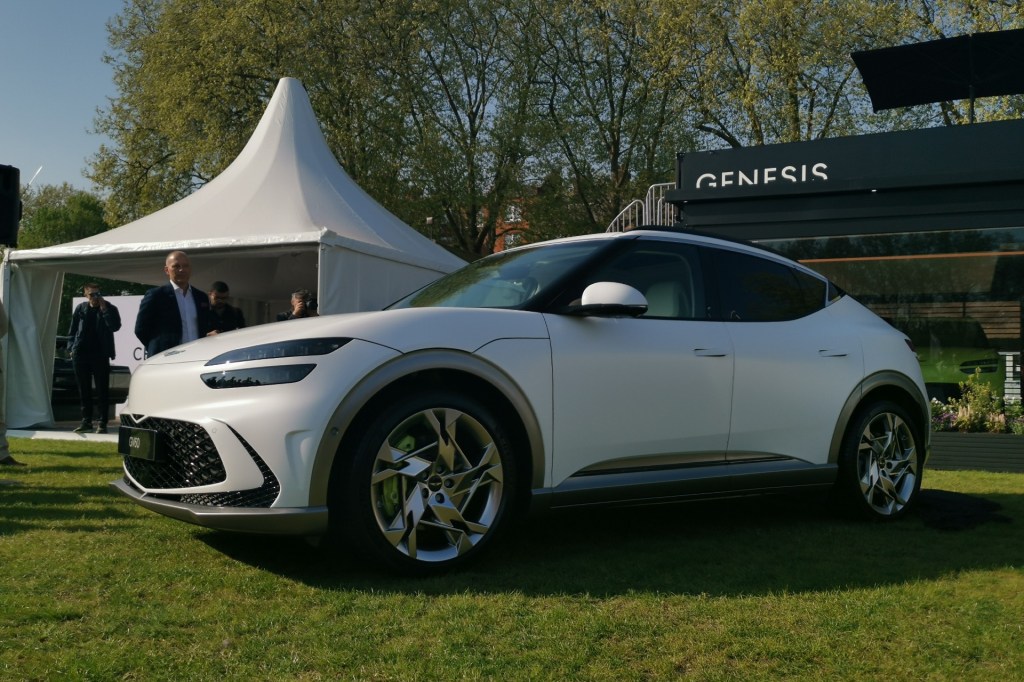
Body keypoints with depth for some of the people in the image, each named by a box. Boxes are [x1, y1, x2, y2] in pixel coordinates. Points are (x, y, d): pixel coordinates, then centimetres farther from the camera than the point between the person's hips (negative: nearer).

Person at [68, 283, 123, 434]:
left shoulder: (109, 308, 1)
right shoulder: (80, 309, 9)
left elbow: (115, 326, -14)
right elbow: (73, 330, 14)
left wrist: (104, 309, -15)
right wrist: (72, 347, 6)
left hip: (100, 355, -3)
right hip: (81, 354, 3)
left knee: (102, 390, -1)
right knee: (84, 390, 9)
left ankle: (101, 423, 2)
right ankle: (86, 421, 18)